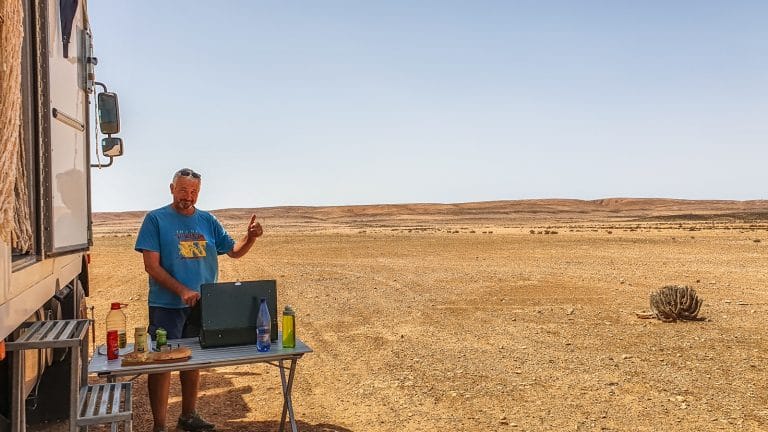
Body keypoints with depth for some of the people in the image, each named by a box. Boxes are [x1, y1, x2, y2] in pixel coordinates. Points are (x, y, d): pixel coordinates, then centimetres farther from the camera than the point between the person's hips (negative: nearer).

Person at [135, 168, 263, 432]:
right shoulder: (156, 219, -7)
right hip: (167, 306, -4)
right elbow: (152, 266, -12)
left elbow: (234, 251, 11)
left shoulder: (207, 221, 6)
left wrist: (251, 237, -10)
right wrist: (182, 290, -22)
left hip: (201, 305, 5)